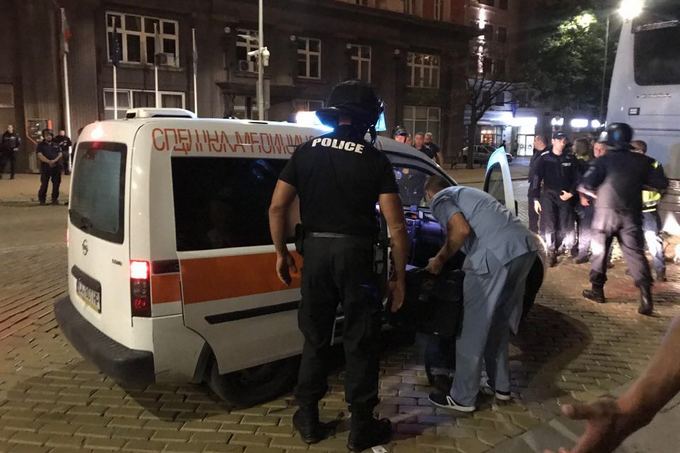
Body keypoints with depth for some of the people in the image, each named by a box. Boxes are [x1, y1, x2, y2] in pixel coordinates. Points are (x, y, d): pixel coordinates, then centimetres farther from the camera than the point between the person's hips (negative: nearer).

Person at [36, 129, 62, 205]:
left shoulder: (55, 145, 16)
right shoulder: (41, 145, 6)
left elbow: (60, 154, 7)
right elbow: (40, 155, -6)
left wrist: (55, 160, -13)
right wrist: (49, 162, -19)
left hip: (56, 167, 3)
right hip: (45, 167, -3)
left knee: (56, 183, 3)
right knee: (44, 184, -2)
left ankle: (55, 199, 13)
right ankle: (42, 199, 9)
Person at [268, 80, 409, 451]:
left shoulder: (306, 152, 4)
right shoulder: (375, 160, -4)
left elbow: (277, 207, 1)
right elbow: (396, 226, -8)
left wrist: (281, 253, 13)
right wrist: (399, 278, 0)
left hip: (315, 250, 3)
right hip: (356, 253, -3)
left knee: (315, 337, 17)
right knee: (360, 342, 9)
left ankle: (309, 419, 27)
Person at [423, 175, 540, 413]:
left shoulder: (440, 199, 8)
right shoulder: (466, 193, 33)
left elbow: (462, 230, -9)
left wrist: (440, 260, 4)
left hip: (498, 253, -9)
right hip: (526, 246, 9)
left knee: (473, 327, 2)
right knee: (499, 322, 22)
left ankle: (462, 398, 12)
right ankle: (500, 385, 33)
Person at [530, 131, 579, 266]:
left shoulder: (571, 158, 5)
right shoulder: (544, 158, -1)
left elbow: (576, 178, 9)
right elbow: (536, 179, -1)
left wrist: (571, 192, -6)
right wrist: (536, 198, -4)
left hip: (565, 196, 2)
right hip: (548, 195, -2)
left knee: (566, 227, 3)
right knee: (548, 226, -4)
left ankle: (557, 249, 22)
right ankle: (550, 252, 7)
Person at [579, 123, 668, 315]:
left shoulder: (604, 160, -7)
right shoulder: (642, 161, 3)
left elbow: (585, 186, -15)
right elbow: (662, 184, 5)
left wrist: (596, 193, 6)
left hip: (606, 212, -2)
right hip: (632, 214, 2)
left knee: (600, 251, 12)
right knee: (635, 253, 4)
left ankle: (597, 290, 19)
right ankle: (646, 295, -8)